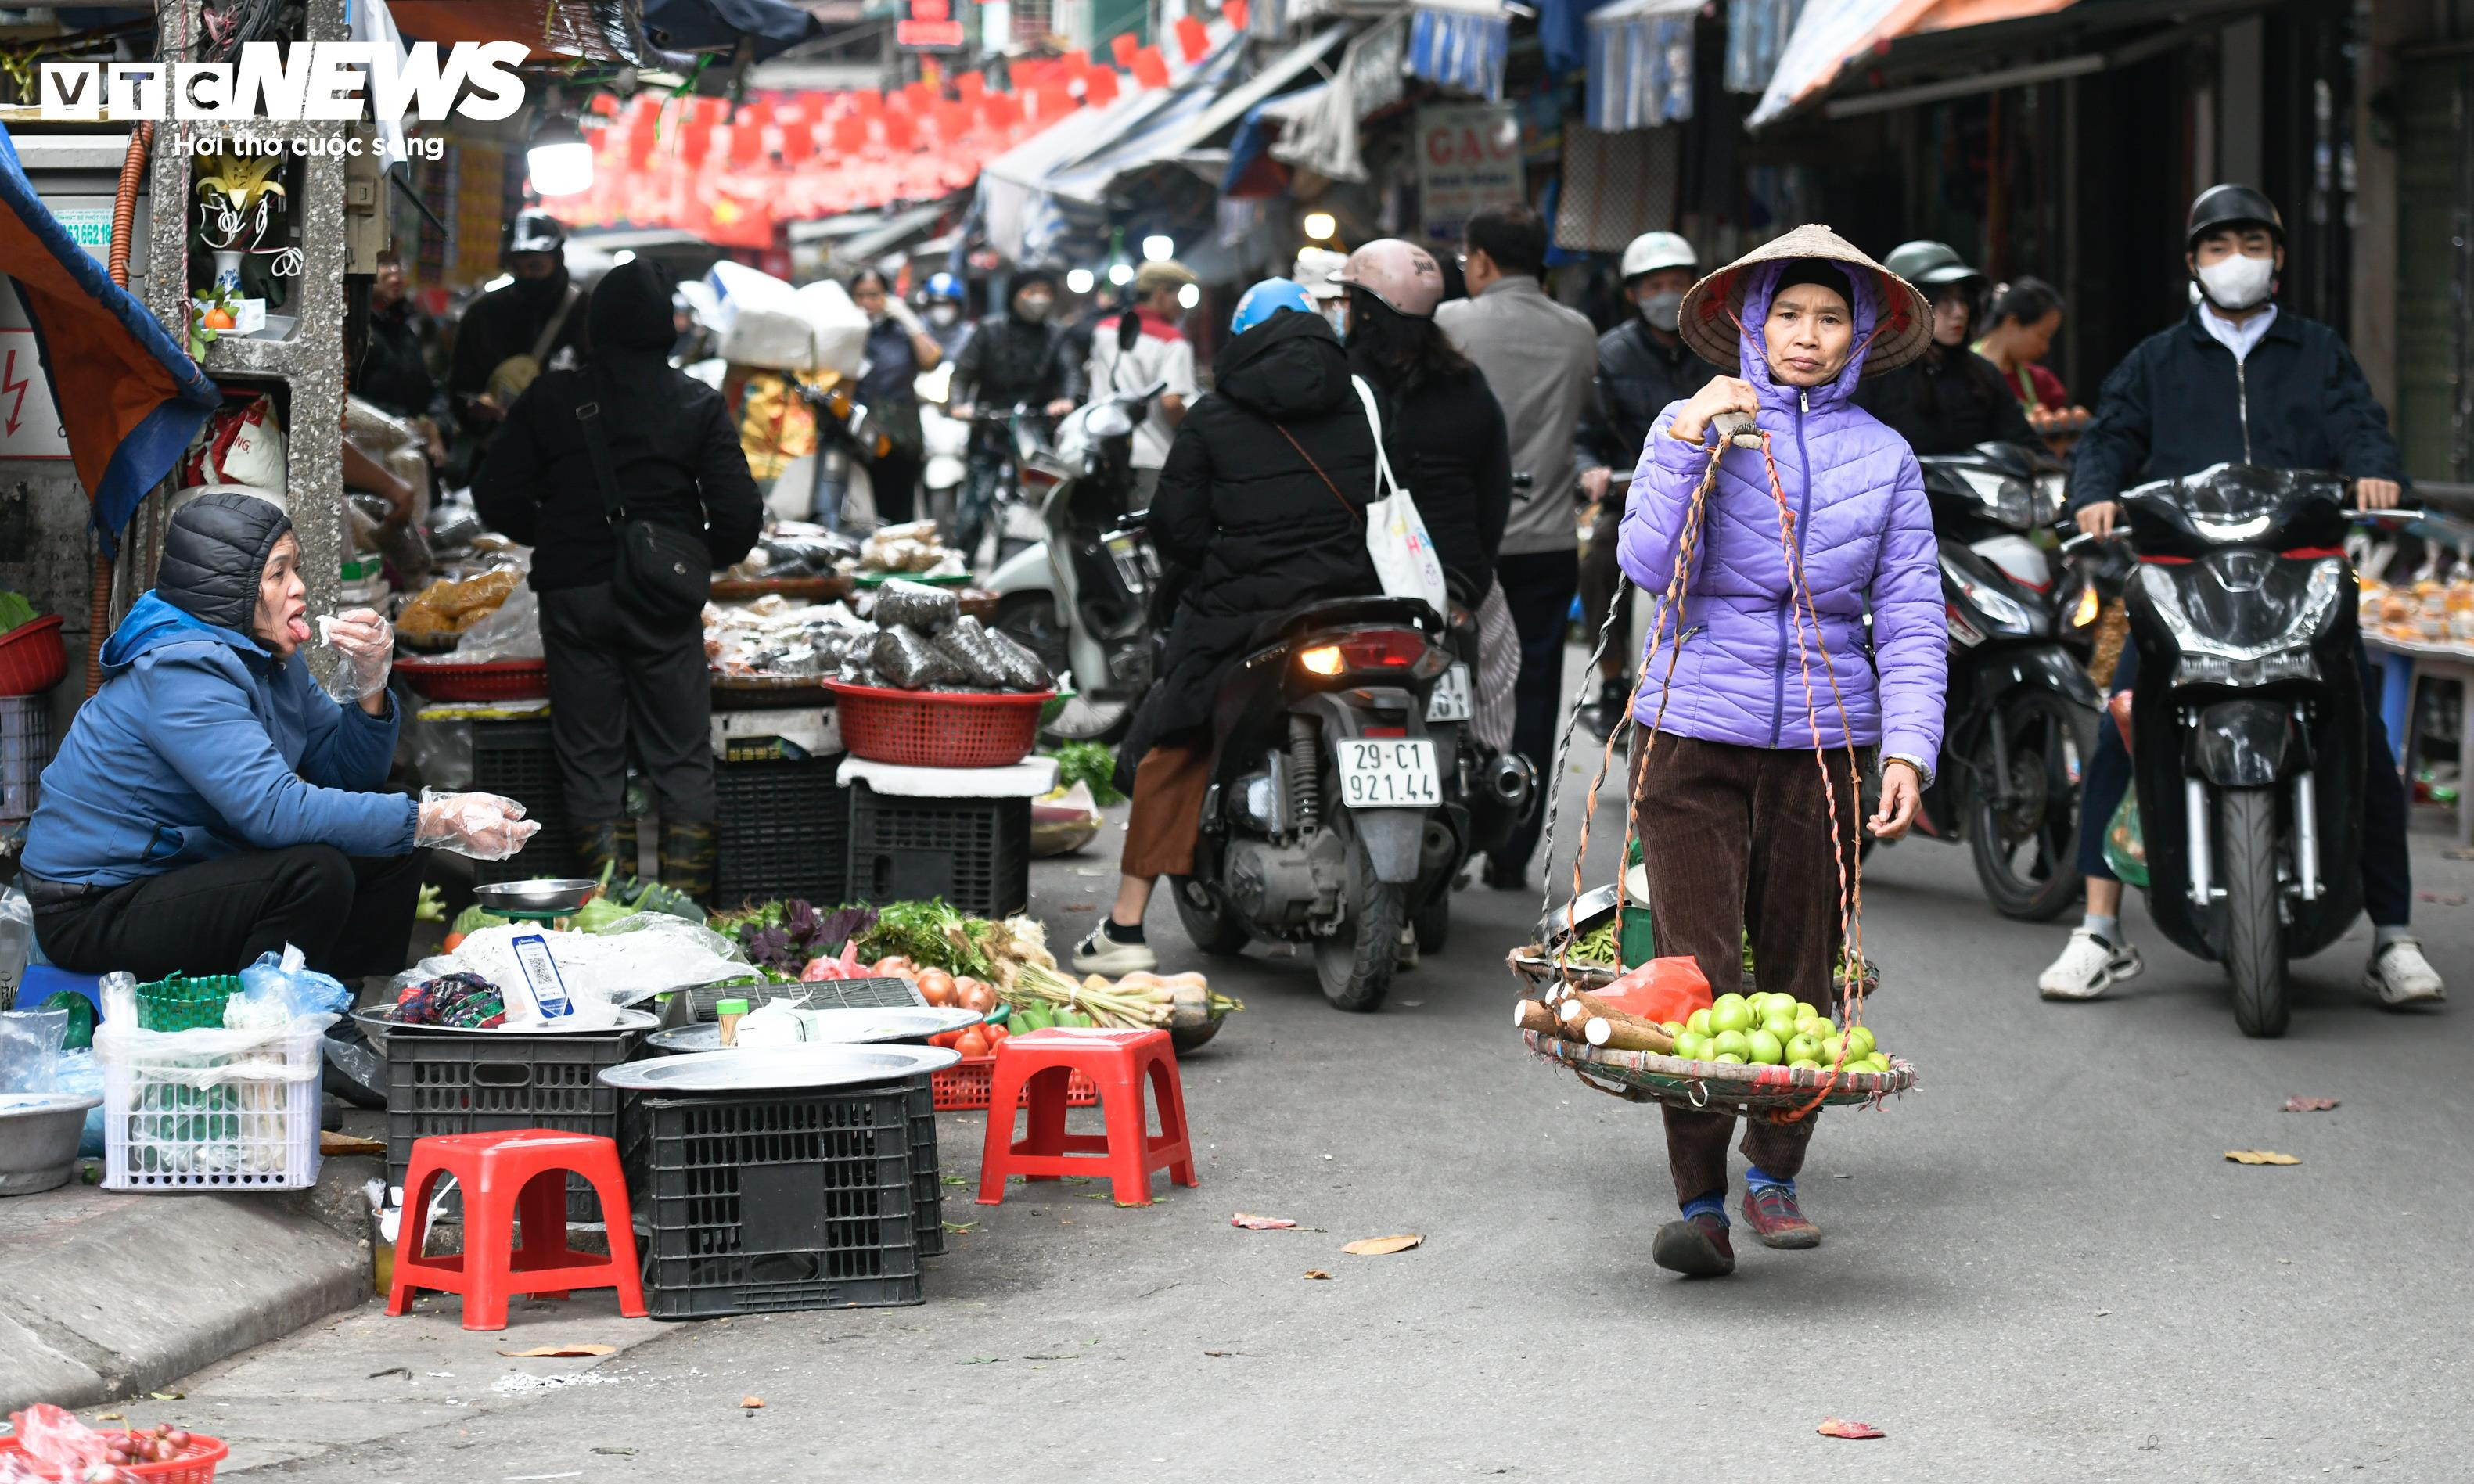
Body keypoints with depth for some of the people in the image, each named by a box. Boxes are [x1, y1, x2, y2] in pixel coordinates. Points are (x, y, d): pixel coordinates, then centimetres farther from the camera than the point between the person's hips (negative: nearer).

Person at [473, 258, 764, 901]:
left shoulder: (549, 399, 1)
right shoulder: (698, 404, -1)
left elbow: (497, 498, 2)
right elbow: (739, 515, -6)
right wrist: (703, 558, 13)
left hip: (572, 593, 1)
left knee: (589, 758, 6)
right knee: (682, 757, 8)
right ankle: (688, 901, 3)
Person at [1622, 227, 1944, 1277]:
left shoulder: (1884, 458, 9)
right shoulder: (1694, 427, 4)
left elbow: (1910, 615, 6)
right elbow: (1649, 566, -6)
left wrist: (1909, 748, -5)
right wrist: (1686, 445, -15)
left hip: (1824, 743, 2)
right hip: (1697, 731, -2)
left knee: (1800, 973, 8)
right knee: (1697, 971, -10)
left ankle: (1774, 1174, 26)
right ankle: (1699, 1206, -8)